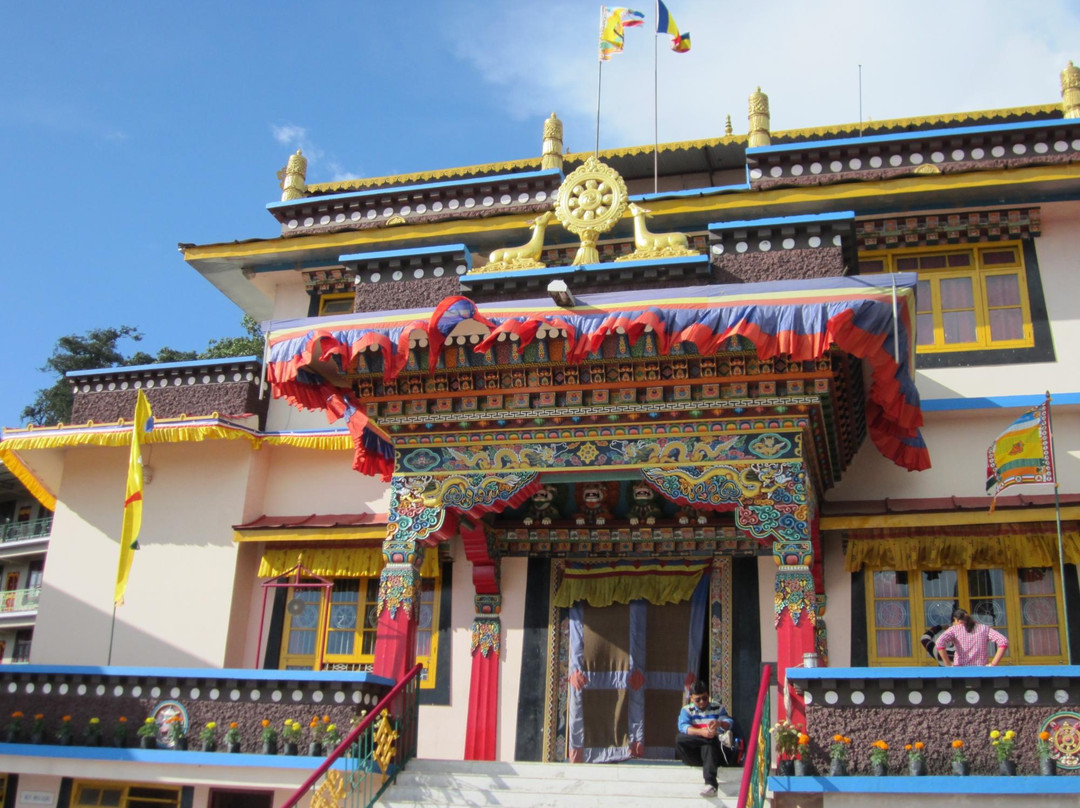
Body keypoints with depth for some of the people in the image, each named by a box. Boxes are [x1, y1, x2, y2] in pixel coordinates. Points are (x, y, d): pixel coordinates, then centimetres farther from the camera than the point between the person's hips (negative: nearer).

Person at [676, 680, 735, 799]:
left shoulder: (718, 708, 14)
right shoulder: (686, 710, 10)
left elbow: (729, 723, -4)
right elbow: (683, 727, -11)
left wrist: (720, 723, -30)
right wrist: (701, 732, -31)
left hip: (715, 750, -1)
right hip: (695, 754, 1)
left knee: (708, 746, -37)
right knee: (679, 738, -28)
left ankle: (710, 784, -52)